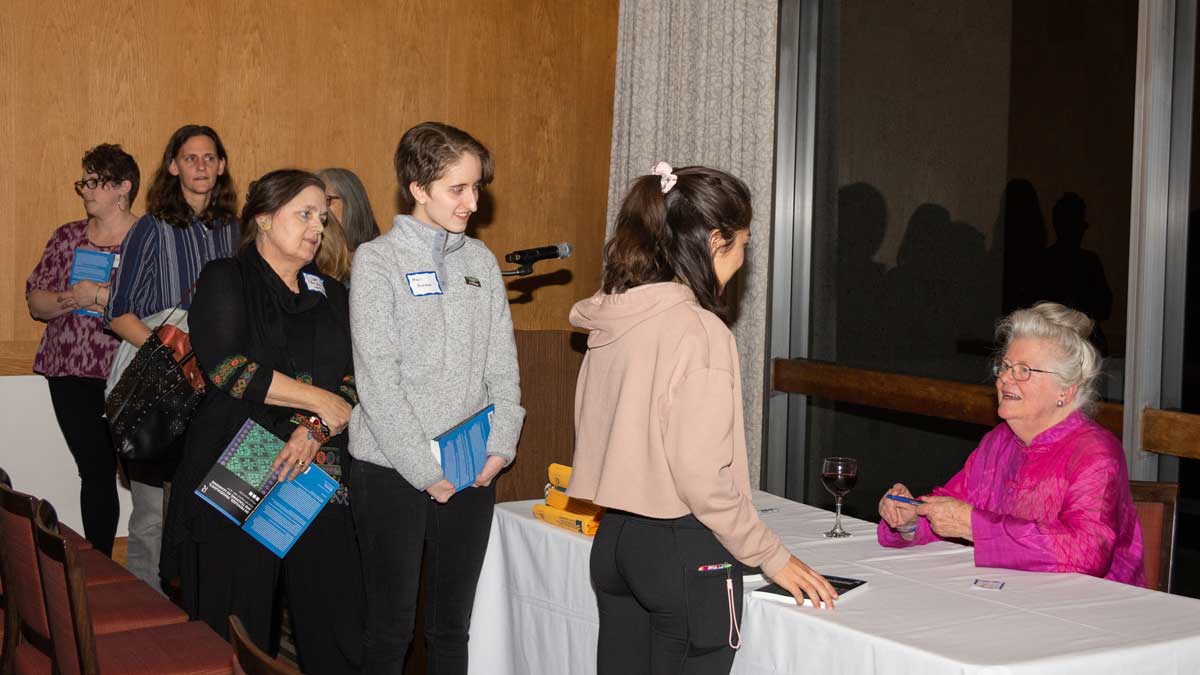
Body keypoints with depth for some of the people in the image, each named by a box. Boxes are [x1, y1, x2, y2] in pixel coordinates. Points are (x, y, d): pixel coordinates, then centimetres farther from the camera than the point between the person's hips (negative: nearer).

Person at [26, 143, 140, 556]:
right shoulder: (67, 238, 13)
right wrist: (72, 299, -10)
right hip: (73, 375, 4)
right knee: (96, 471, 6)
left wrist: (102, 298, -16)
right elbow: (35, 303, 10)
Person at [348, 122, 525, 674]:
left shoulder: (480, 261, 9)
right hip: (394, 473, -4)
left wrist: (501, 446, -4)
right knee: (391, 628, 2)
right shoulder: (377, 261, -6)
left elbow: (502, 365, 10)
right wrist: (426, 471, -14)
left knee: (452, 627, 12)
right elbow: (378, 381, -12)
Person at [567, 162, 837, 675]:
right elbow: (701, 476, -20)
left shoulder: (611, 323, 5)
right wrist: (773, 557, -10)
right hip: (684, 552, -8)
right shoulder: (700, 330, -18)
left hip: (613, 540, 8)